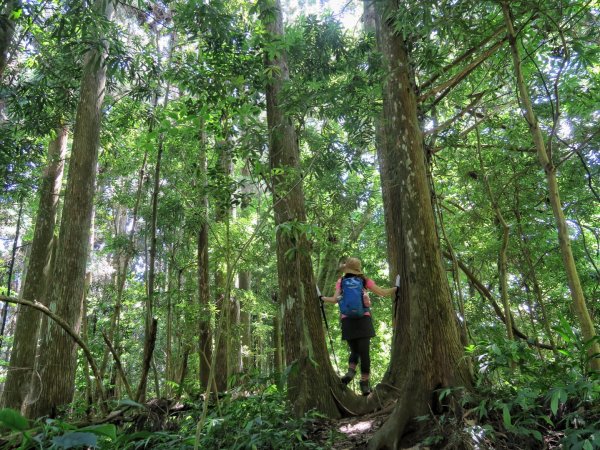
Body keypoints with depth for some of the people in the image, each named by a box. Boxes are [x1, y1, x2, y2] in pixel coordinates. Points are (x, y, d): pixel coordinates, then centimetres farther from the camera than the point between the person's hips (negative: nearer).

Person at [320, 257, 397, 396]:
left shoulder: (341, 282, 8)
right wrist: (396, 288, 19)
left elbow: (335, 299, -1)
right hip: (363, 319, -1)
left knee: (354, 351, 15)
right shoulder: (365, 280, 8)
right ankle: (364, 383, -1)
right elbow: (382, 292, 7)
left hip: (347, 320, 1)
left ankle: (350, 371, -10)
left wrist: (321, 298, 15)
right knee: (364, 352, 0)